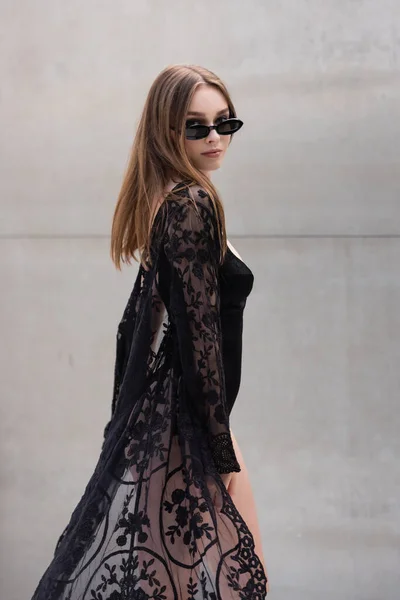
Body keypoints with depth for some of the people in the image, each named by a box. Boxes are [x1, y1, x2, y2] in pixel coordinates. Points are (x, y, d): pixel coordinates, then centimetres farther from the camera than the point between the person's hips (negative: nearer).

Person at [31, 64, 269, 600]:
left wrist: (126, 415, 20)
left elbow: (135, 322, 16)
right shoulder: (192, 206, -17)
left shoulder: (165, 202, 11)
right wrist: (221, 446, -17)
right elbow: (199, 330, -21)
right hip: (186, 419, -9)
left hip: (152, 409, 9)